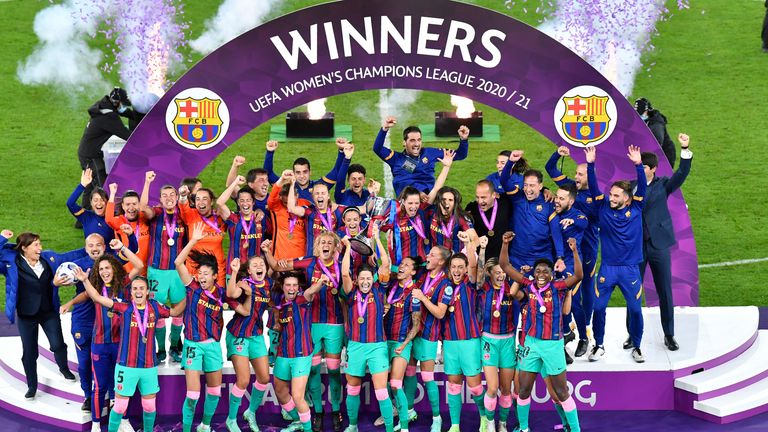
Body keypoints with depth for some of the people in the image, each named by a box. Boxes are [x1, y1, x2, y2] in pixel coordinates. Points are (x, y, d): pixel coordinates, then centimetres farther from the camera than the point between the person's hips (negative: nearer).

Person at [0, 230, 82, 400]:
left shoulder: (48, 258, -1)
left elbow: (69, 257, 11)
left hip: (49, 312, 2)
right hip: (26, 315, -2)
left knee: (58, 344, 1)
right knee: (29, 352, 7)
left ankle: (64, 368, 34)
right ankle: (32, 386, 25)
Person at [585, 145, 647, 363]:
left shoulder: (636, 209, -1)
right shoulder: (604, 207, 0)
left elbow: (643, 186, -11)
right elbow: (594, 187, -8)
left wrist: (638, 165, -24)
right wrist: (590, 164, -21)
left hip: (630, 269, -1)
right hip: (607, 267, 1)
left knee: (635, 309, 3)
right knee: (598, 307, 0)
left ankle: (636, 346, 22)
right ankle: (599, 345, 18)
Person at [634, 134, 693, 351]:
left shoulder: (662, 185, 1)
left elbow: (682, 173, -13)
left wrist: (685, 149, -26)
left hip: (658, 245, -1)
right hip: (636, 246, 1)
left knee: (665, 292, 4)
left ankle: (669, 335, 16)